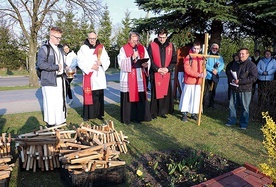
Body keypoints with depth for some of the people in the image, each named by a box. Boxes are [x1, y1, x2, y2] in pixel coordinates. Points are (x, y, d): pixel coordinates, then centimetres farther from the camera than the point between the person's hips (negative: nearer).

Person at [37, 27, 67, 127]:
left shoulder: (60, 48, 17)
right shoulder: (44, 48, -9)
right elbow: (40, 64, -19)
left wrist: (66, 68, 7)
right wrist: (56, 67, -17)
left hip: (60, 79, 8)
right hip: (49, 81, -7)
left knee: (61, 102, 14)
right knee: (51, 103, -4)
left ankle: (61, 121, 26)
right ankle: (50, 123, 8)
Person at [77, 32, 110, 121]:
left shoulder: (101, 48, 11)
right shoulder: (83, 48, 2)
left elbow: (107, 60, 8)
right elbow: (80, 62, -5)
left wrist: (101, 62, -11)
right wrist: (90, 66, -14)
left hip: (100, 76, 3)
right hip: (88, 75, -3)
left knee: (99, 96, 4)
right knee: (88, 96, -3)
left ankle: (99, 114, 14)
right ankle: (87, 115, 5)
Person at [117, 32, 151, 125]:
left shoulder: (142, 48, 10)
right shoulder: (123, 49, 0)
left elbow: (148, 60, 9)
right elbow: (121, 63, -9)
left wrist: (146, 65, -13)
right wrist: (132, 58, -19)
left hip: (140, 78, 3)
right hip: (128, 78, -3)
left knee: (141, 97, 3)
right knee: (128, 98, 0)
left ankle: (140, 116, 15)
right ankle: (127, 118, 9)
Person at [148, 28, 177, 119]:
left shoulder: (170, 46, 7)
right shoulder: (152, 45, -1)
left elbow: (174, 60, 8)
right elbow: (149, 60, -4)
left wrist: (168, 69, -8)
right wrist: (157, 69, -13)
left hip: (167, 74, 3)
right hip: (155, 74, -3)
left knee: (165, 92, 4)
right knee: (155, 93, 0)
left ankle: (162, 111, 16)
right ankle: (154, 112, 10)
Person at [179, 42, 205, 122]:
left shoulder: (201, 58, 8)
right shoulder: (188, 57, -8)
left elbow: (203, 68, 17)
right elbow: (187, 70, -15)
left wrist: (203, 73, -6)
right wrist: (198, 74, -21)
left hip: (198, 82, 5)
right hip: (189, 81, -4)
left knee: (196, 98, 10)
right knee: (186, 97, 2)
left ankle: (193, 113, 22)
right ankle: (184, 113, 12)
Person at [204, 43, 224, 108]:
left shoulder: (220, 57, 12)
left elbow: (222, 65, 0)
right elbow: (205, 64, -10)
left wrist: (217, 70, -17)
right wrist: (212, 69, -17)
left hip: (215, 77, 3)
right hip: (207, 76, -3)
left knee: (213, 91, 10)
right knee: (205, 91, -4)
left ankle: (211, 104, 20)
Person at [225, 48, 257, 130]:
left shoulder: (251, 65, -8)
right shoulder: (235, 64, 11)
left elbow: (253, 77, -15)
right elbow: (228, 72, 20)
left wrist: (240, 81, -20)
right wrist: (231, 79, -3)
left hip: (245, 90, -5)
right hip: (234, 89, 6)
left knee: (245, 107, 3)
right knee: (232, 105, 11)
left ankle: (244, 124, 16)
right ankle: (231, 121, 25)